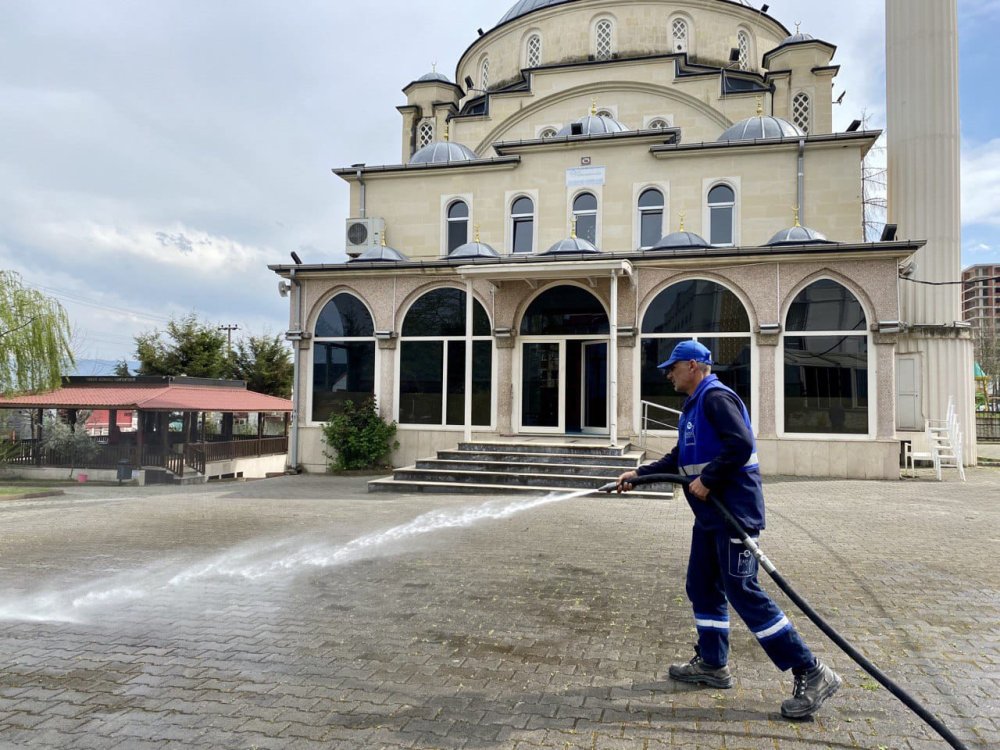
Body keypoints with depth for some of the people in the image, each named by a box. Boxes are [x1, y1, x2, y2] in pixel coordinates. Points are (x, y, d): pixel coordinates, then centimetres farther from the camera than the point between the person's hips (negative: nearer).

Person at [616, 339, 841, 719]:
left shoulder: (716, 397, -13)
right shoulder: (694, 406, 19)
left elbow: (741, 445, -26)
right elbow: (680, 458, 25)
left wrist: (706, 480, -21)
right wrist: (639, 474, 21)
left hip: (735, 512, -11)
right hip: (711, 515, 11)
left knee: (743, 592, -10)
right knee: (702, 586, 14)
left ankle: (812, 674, -2)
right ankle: (712, 663, 26)